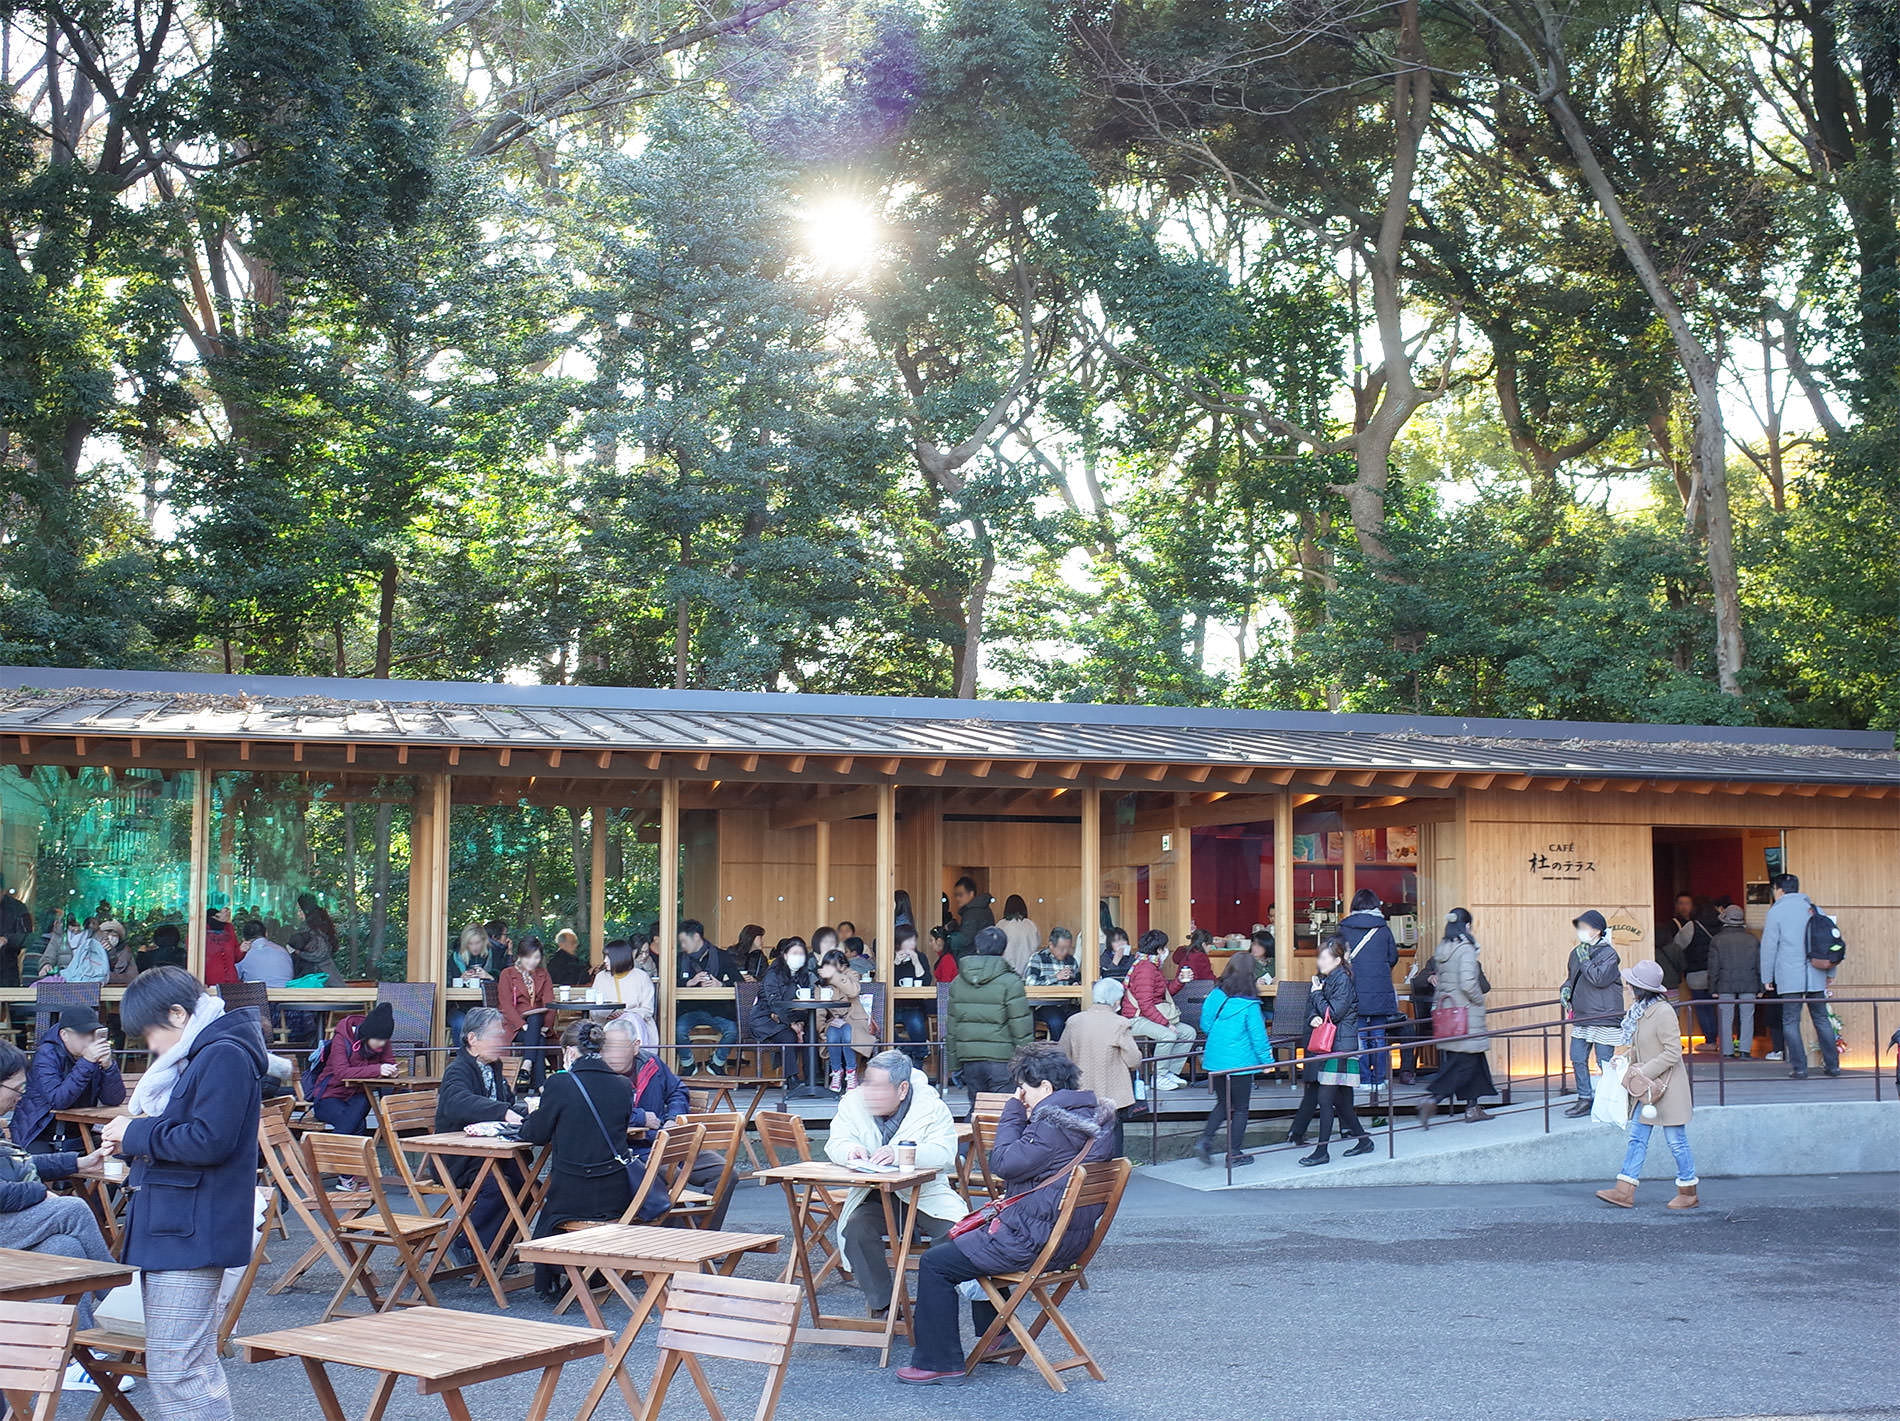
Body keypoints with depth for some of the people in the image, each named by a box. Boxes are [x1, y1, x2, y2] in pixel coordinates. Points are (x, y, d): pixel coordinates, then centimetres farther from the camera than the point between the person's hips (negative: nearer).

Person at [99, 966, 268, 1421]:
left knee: (174, 1371, -12)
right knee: (194, 1367, 15)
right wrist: (134, 1137, 7)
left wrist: (136, 1133, -11)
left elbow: (208, 1142, -23)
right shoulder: (196, 1057, 18)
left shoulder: (225, 1056, -15)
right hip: (172, 1228, 11)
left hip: (191, 1235, -11)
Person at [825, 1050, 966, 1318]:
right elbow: (835, 1144, -4)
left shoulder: (932, 1107, -10)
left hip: (927, 1195, -2)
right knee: (855, 1227, -27)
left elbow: (945, 1153, -24)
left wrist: (900, 1153, -41)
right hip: (874, 1196, 2)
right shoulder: (853, 1102, 1)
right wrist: (851, 1150, -30)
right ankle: (881, 1304, -11)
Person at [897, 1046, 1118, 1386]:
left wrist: (1013, 1112, -10)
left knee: (935, 1263, -3)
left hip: (1034, 1242, -11)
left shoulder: (1055, 1124, -22)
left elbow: (1004, 1163, -20)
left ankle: (938, 1363, 0)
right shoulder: (1095, 1115, 8)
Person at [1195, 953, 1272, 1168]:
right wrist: (1267, 1060, 3)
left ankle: (1205, 1140, 5)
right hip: (1239, 1063, -6)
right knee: (1240, 1109, 9)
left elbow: (1205, 1025, 10)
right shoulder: (1249, 1005, -16)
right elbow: (1258, 1036, -10)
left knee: (1223, 1103, 21)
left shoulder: (1215, 996, 0)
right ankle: (1235, 1154, 13)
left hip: (1214, 1060, 6)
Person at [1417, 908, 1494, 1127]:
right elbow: (1468, 983, -22)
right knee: (1464, 1063, -4)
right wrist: (1479, 1001, -8)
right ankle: (1432, 1100, -16)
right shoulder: (1465, 949, -15)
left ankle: (1472, 1108, 20)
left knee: (1473, 1060, 17)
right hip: (1466, 1015, -8)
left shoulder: (1441, 950, 8)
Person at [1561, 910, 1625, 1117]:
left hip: (1604, 1018, -8)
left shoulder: (1608, 953, -9)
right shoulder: (1576, 952, 13)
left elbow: (1599, 978, -22)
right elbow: (1571, 976, 26)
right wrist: (1565, 989, 7)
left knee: (1604, 1063, -3)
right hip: (1581, 1018, 8)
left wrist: (1585, 959, -15)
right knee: (1577, 1059, 8)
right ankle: (1585, 1098, 17)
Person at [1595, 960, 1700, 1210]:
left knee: (1676, 1141, 2)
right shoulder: (1639, 1011, 8)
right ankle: (1625, 1191, 6)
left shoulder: (1663, 1012, -19)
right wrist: (1626, 1058, 4)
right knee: (1637, 1138, 6)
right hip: (1647, 1088, 9)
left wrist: (1645, 1071, -21)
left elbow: (1673, 1052, -20)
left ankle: (1689, 1192, 15)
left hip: (1667, 1086, -9)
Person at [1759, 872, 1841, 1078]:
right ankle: (1832, 1064, 14)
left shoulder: (1776, 911, -3)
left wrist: (1767, 978, 3)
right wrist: (1830, 972, 21)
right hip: (1816, 977, 5)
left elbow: (1769, 947, -4)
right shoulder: (1814, 909, 10)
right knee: (1821, 1019, 13)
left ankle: (1799, 1068, -7)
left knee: (1791, 1022, -1)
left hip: (1789, 978, -5)